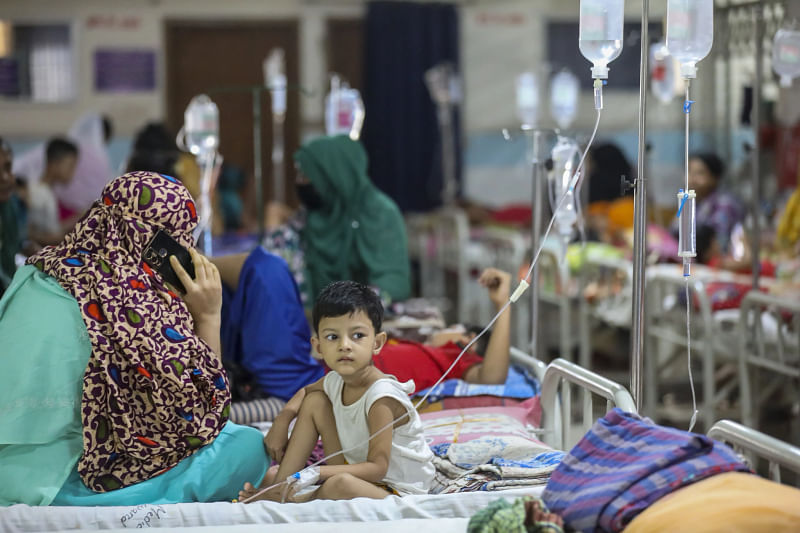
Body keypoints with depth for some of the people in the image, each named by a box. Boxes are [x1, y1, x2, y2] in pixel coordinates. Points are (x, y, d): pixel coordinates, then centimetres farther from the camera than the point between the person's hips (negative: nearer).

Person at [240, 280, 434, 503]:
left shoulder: (382, 397, -25)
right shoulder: (334, 382, -1)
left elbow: (377, 467, -27)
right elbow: (303, 393, 25)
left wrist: (317, 473, -34)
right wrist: (281, 422, 3)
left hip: (399, 491, -8)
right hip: (356, 470, 8)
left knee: (341, 485, -41)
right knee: (314, 401, 5)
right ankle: (280, 483, 0)